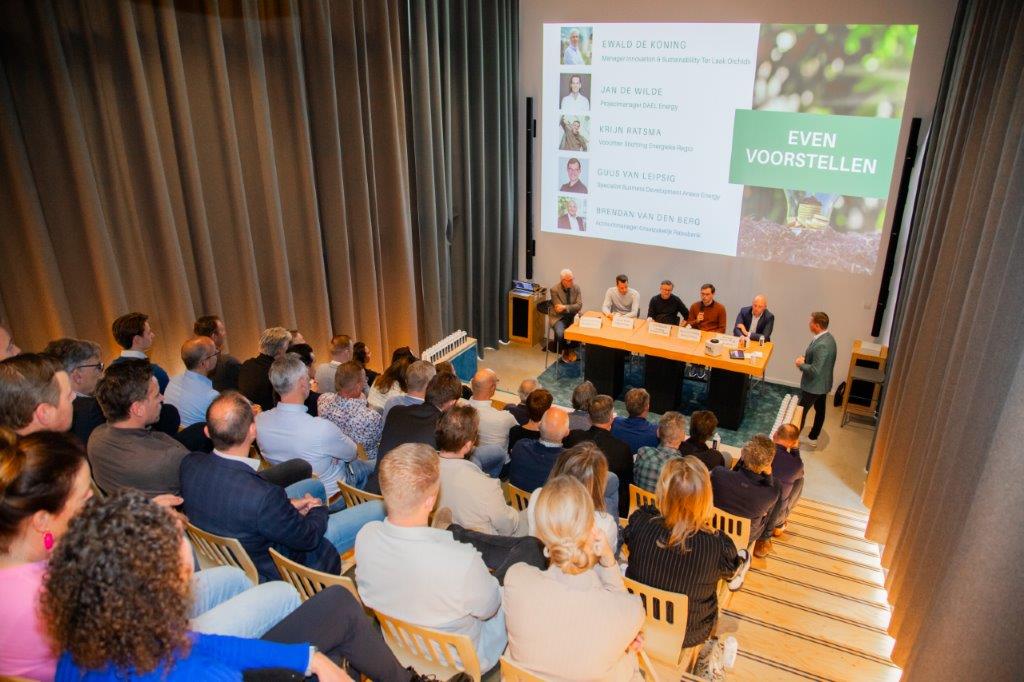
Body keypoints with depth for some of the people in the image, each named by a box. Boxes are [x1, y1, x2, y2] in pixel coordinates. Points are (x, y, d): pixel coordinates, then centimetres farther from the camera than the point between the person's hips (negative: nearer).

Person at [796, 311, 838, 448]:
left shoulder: (822, 345, -33)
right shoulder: (828, 337, -2)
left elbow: (815, 370, -32)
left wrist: (801, 364, -17)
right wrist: (805, 358, 0)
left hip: (814, 385, -9)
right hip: (823, 383, 9)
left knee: (801, 411, 7)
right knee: (820, 410, 20)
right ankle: (813, 438, 36)